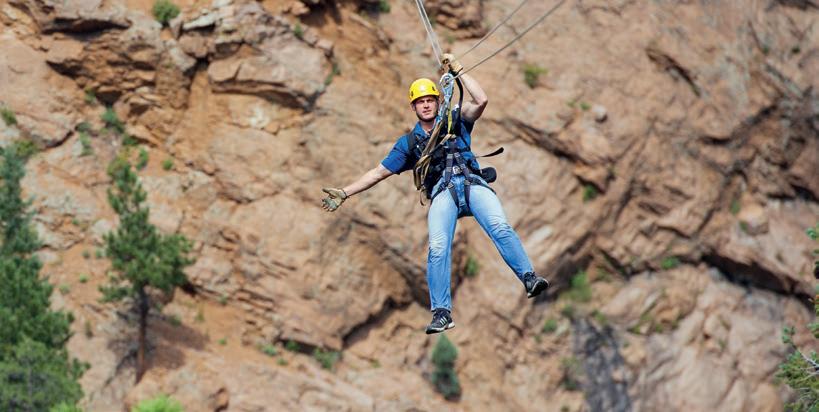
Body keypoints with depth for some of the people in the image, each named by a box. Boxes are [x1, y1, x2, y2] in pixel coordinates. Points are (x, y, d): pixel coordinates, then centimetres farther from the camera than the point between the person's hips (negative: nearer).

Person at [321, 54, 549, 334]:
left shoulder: (455, 121, 22)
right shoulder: (409, 143, 25)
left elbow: (481, 101, 5)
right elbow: (378, 172, 26)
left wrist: (458, 71, 6)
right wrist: (344, 193, 21)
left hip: (473, 184, 0)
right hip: (443, 193, 0)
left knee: (500, 228, -28)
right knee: (437, 249, -24)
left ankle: (529, 279, -35)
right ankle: (442, 314, -24)